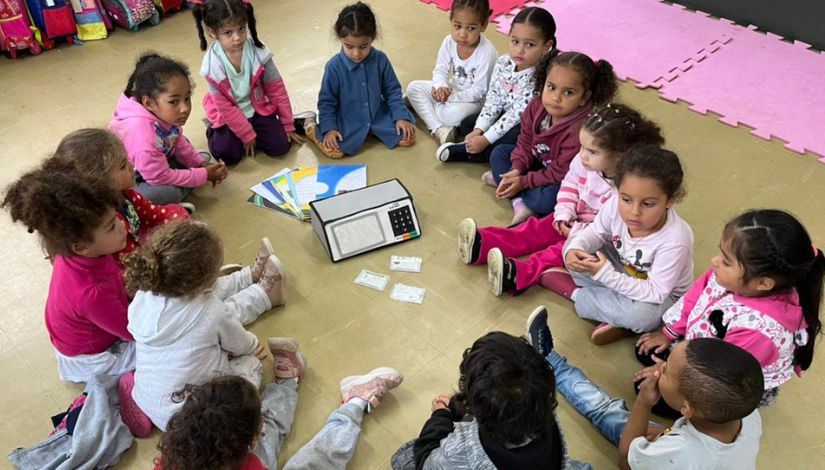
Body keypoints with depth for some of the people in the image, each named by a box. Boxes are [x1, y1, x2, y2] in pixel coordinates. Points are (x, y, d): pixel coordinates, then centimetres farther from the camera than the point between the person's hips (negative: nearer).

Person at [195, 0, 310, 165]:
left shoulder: (258, 52, -19)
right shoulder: (213, 64, -23)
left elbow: (276, 89, -9)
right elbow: (225, 107, -16)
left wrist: (288, 125, -4)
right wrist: (247, 135, -15)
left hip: (259, 108, 2)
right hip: (228, 115, -1)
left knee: (280, 146, -14)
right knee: (227, 154, -17)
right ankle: (214, 130, 16)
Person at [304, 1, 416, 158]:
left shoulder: (381, 59, -9)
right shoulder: (334, 66, -17)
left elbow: (393, 91, 1)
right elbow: (326, 101, -8)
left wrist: (401, 116, -9)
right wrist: (329, 128, -17)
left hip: (379, 116, 3)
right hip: (348, 122, -3)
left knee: (408, 137, -7)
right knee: (334, 151, -22)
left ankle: (373, 130, 18)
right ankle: (310, 126, 9)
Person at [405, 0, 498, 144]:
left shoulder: (487, 53, -27)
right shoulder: (449, 42, -12)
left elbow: (479, 91, -24)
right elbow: (440, 70, -4)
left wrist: (451, 96, -28)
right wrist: (441, 88, -27)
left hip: (474, 99, -6)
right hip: (450, 89, 6)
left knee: (454, 115, -37)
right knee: (414, 87, -9)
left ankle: (426, 105, -2)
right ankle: (439, 128, -23)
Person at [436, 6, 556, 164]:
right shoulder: (503, 63, -10)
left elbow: (516, 115, -29)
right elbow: (493, 100, -4)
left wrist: (485, 140, -27)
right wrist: (478, 131, -15)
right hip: (504, 118, 7)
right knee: (466, 124, 7)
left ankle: (461, 150, -14)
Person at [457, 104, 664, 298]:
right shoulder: (583, 162, -13)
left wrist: (578, 231, -26)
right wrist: (564, 215, -9)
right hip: (575, 219, 7)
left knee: (566, 249, -28)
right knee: (536, 229, -7)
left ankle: (520, 273, -49)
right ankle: (483, 243, -19)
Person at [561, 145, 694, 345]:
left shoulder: (674, 242, -38)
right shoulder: (616, 205, -26)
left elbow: (655, 293, -32)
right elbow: (595, 232, -6)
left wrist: (606, 274, -39)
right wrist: (574, 250, -29)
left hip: (663, 295, -4)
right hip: (623, 272, 5)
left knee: (642, 315, -38)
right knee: (574, 244, -11)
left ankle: (577, 293, -10)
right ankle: (619, 313, -11)